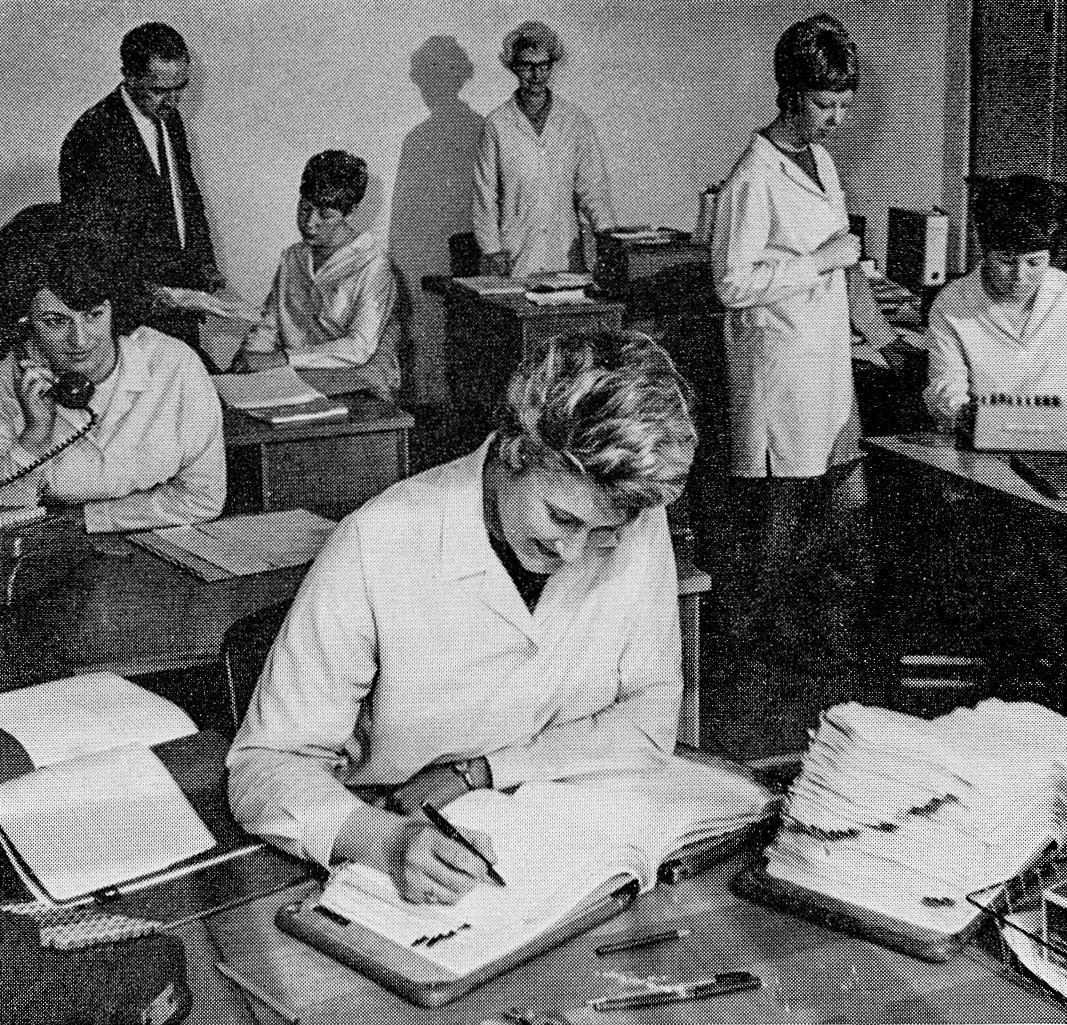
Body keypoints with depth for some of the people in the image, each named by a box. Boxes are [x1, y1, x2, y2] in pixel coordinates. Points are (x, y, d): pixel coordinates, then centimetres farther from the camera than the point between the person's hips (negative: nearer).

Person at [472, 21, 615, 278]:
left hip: (565, 256, 2)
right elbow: (485, 193, 1)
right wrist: (492, 249, -6)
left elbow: (592, 184, 6)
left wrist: (605, 230, -8)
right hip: (513, 256, -2)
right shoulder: (497, 125, 1)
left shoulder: (576, 121, 7)